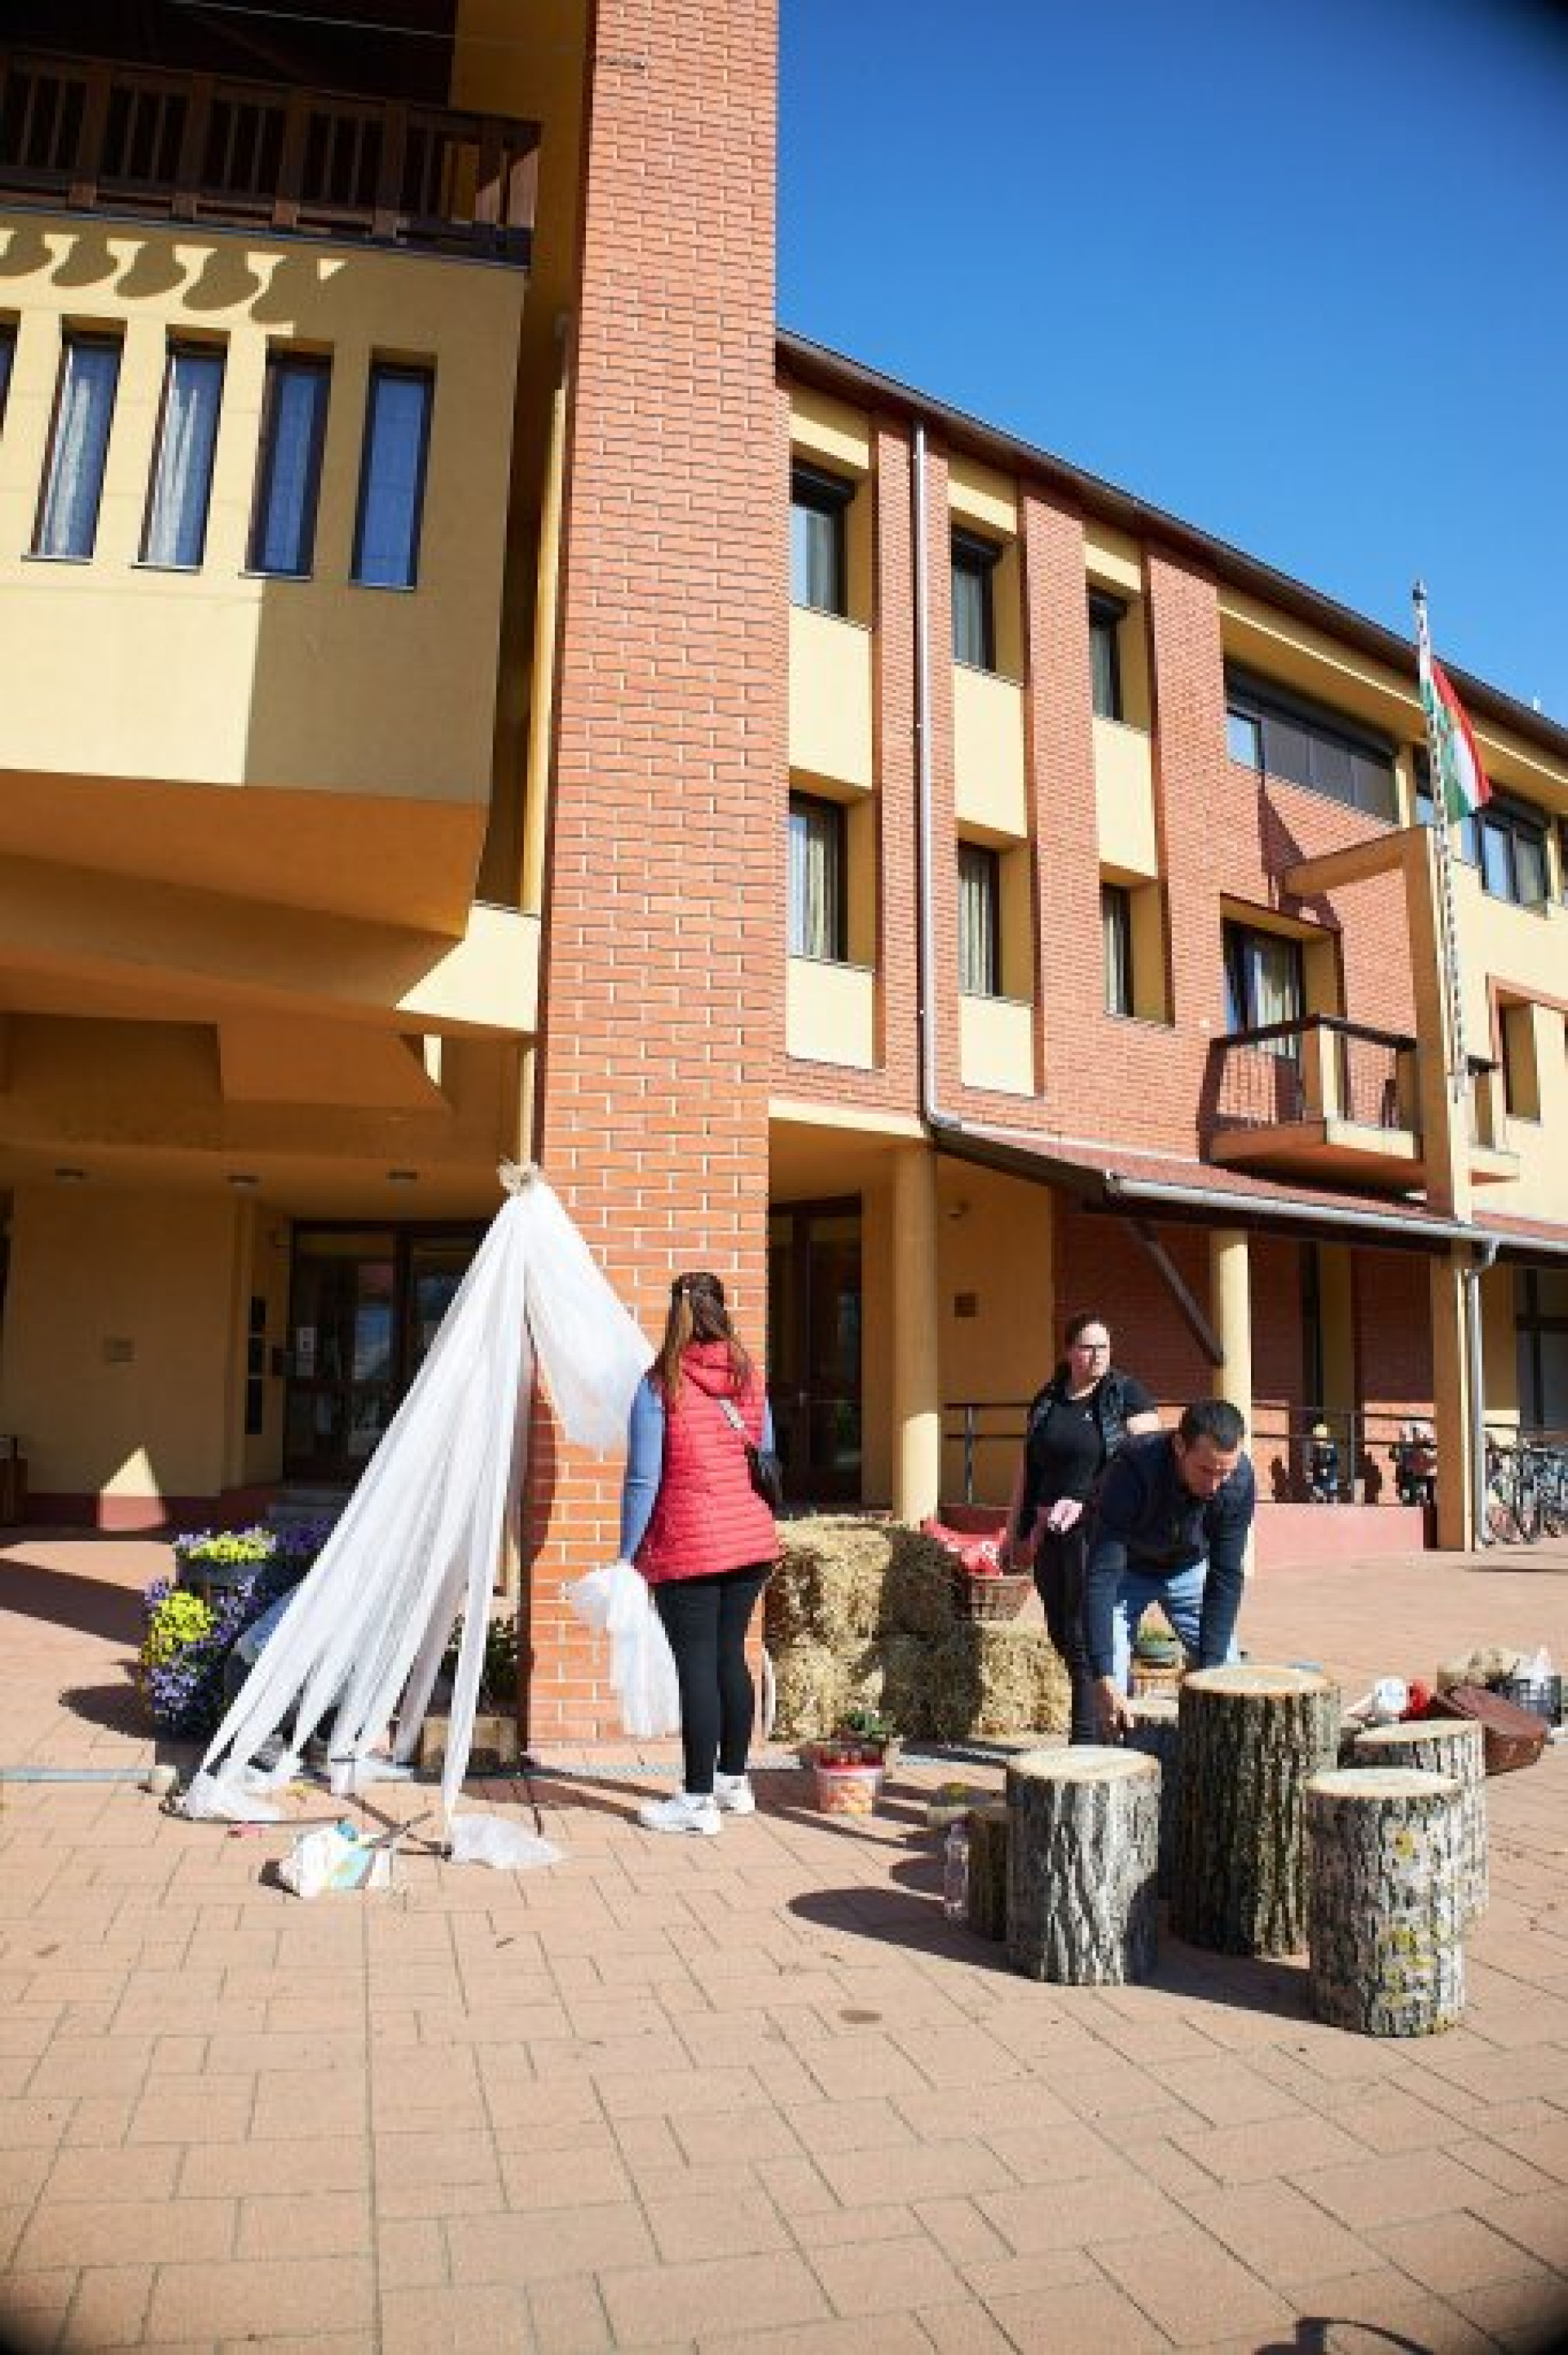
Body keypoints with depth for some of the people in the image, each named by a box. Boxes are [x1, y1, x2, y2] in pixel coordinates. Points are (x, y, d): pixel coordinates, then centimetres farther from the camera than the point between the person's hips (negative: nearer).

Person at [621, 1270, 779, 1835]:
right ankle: (733, 1781, 28)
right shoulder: (749, 1378, 4)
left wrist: (627, 1553, -3)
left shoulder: (659, 1385, -10)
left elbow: (643, 1479, -11)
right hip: (753, 1540, 5)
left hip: (688, 1548, -5)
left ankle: (698, 1800, 10)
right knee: (730, 1655, 16)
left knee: (696, 1666, 2)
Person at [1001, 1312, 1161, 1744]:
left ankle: (1087, 1741, 1)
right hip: (1049, 1531, 6)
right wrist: (1015, 1531, 18)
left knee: (1086, 1636, -7)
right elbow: (1027, 1469, 18)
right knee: (1062, 1634, 9)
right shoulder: (1046, 1401, 13)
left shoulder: (1127, 1394, -2)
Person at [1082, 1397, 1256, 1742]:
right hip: (1125, 1570, -3)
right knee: (1107, 1689, -13)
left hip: (1190, 1567, 3)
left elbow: (1225, 1577, -22)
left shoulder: (1240, 1480, -29)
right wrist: (1104, 1677, -45)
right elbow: (1101, 1576, -40)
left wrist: (1209, 1666, -26)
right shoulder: (1133, 1470, -40)